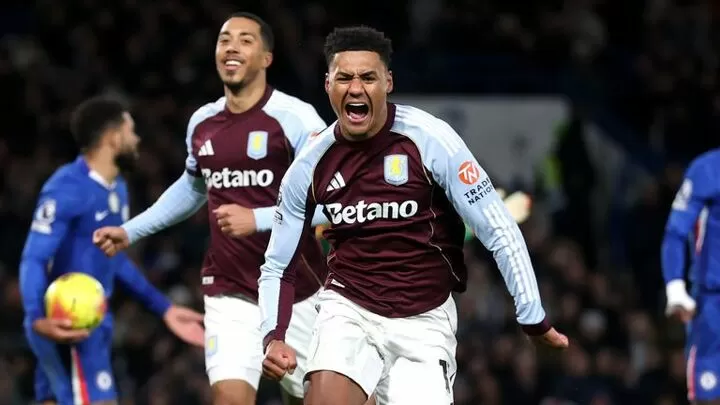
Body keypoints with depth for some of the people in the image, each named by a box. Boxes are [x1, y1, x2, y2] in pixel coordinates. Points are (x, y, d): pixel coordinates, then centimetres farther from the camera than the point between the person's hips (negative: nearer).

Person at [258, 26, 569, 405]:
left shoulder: (429, 140, -14)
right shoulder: (309, 166, -4)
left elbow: (499, 231, -11)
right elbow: (277, 266, 5)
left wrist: (533, 318, -12)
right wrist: (274, 337, -11)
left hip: (425, 321, -1)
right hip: (348, 309, 1)